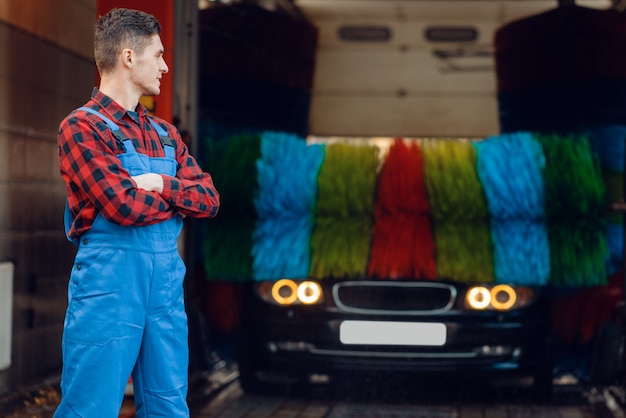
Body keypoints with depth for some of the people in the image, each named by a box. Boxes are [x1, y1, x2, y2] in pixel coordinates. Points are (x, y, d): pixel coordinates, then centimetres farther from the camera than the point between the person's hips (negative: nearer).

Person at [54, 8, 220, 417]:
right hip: (108, 287, -7)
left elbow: (210, 200, 8)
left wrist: (163, 184, -11)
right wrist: (181, 197, 0)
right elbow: (124, 206, -16)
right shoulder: (82, 127, -6)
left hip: (167, 286, 7)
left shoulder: (166, 134, 17)